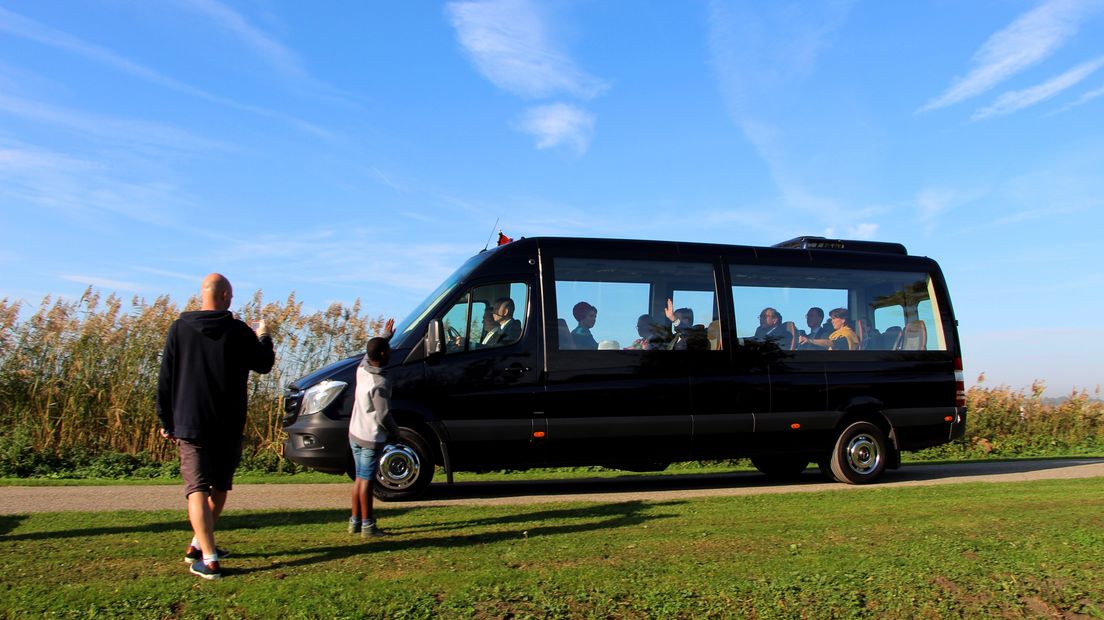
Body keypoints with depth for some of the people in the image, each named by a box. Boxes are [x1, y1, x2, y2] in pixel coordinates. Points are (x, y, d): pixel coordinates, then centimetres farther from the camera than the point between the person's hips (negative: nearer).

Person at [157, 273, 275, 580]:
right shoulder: (239, 331, -5)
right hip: (229, 427, 1)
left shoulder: (179, 329, -1)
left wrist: (166, 421, 9)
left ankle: (208, 559, -11)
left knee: (197, 488, -3)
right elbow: (264, 364, 7)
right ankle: (199, 545, 28)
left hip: (190, 425, 0)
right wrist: (264, 337, 26)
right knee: (219, 486, 18)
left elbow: (165, 379, 1)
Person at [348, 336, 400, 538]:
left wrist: (383, 338, 31)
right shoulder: (380, 383, -22)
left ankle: (355, 521, 23)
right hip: (371, 438, -8)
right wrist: (395, 432, -4)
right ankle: (367, 526, 6)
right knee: (366, 480, -2)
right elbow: (383, 416, -20)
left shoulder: (361, 370, 0)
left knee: (360, 478, 16)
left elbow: (368, 354, 25)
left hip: (355, 433, 8)